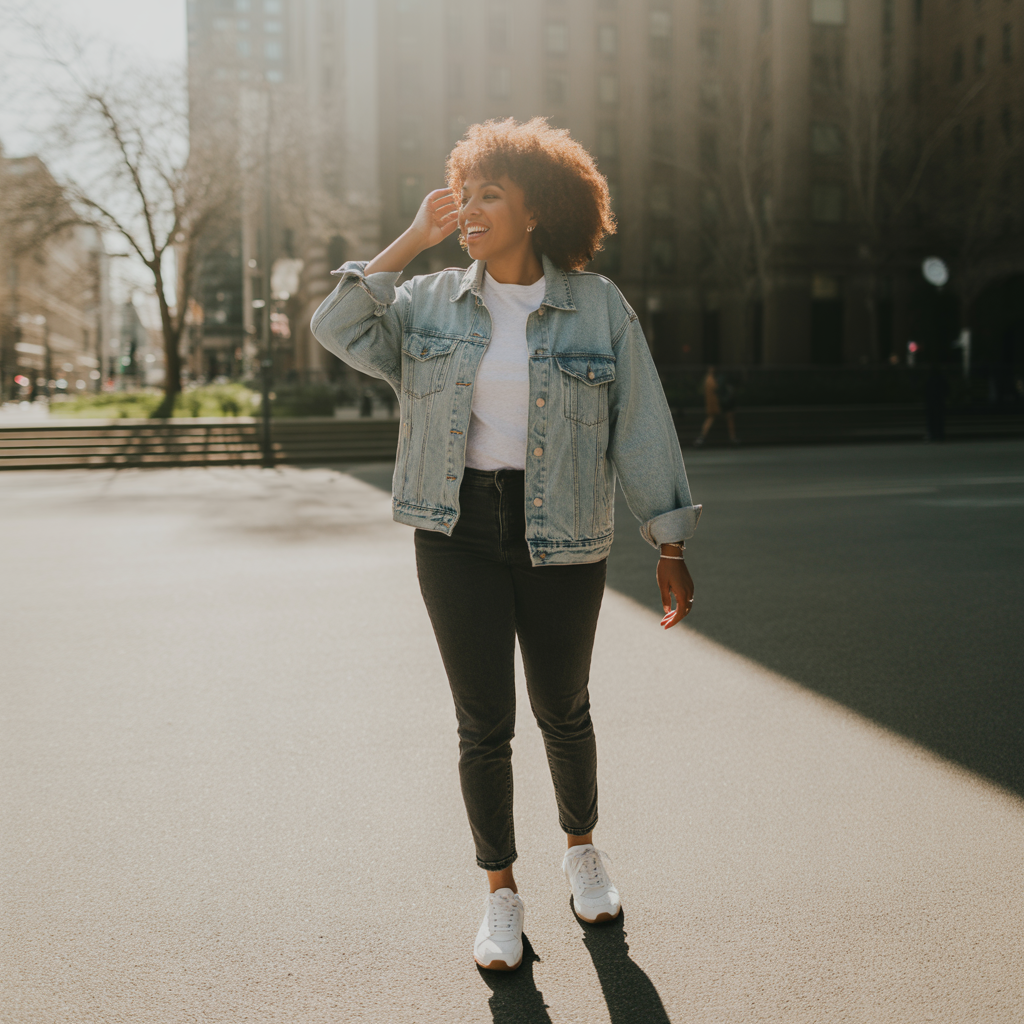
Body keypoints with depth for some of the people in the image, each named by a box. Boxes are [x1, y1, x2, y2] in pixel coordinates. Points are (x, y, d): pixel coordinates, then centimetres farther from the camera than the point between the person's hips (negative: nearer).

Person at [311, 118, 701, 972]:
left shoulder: (599, 308, -4)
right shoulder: (433, 303, 4)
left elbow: (642, 428, -3)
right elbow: (338, 328, -8)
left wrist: (671, 549, -4)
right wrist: (411, 241, -8)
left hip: (562, 538, -1)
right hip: (458, 529, 1)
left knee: (564, 709, 14)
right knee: (484, 723, 3)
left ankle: (582, 849, 41)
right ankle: (502, 894, 20)